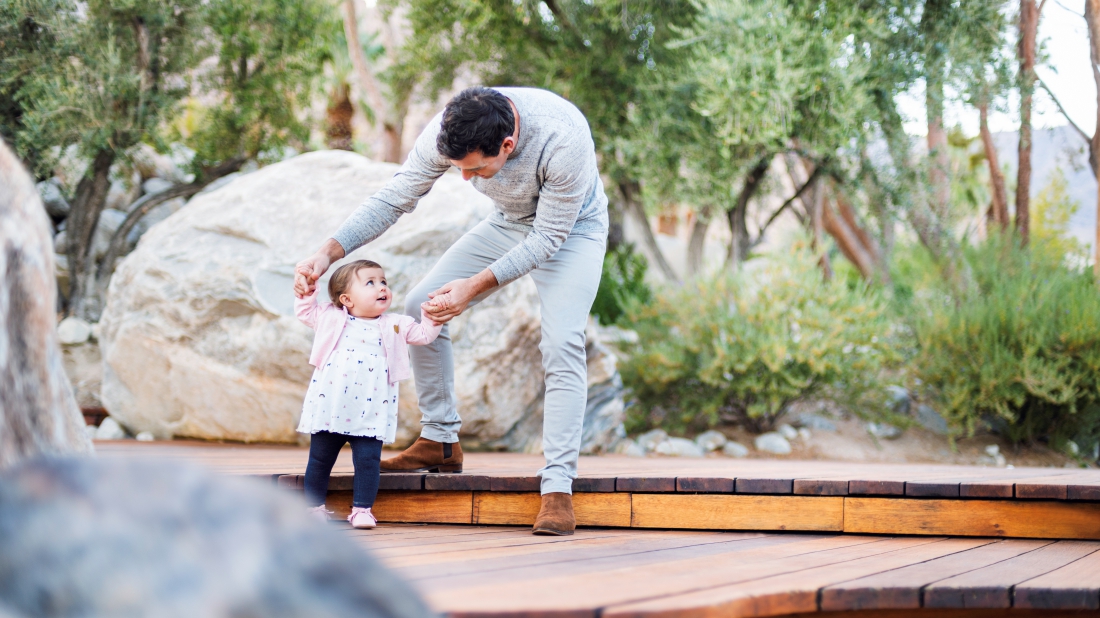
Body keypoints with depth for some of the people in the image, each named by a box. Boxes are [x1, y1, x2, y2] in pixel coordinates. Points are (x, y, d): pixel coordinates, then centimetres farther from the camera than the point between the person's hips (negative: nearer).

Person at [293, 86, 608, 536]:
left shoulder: (563, 139, -41)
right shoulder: (448, 132, -27)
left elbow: (549, 237, -30)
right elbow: (392, 200, -17)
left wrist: (475, 286, -35)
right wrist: (327, 254, -29)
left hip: (571, 228, -5)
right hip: (509, 224, 5)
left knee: (562, 345, -23)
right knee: (420, 308, -2)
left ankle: (558, 487, -20)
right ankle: (440, 442, 10)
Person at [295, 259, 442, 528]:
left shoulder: (394, 325, 9)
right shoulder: (332, 318, 7)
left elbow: (423, 334, 12)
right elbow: (305, 311, 18)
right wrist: (307, 290, 5)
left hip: (369, 414, 0)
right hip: (329, 408, 0)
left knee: (368, 460, -5)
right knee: (320, 459, 8)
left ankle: (362, 509, 4)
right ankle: (314, 506, 19)